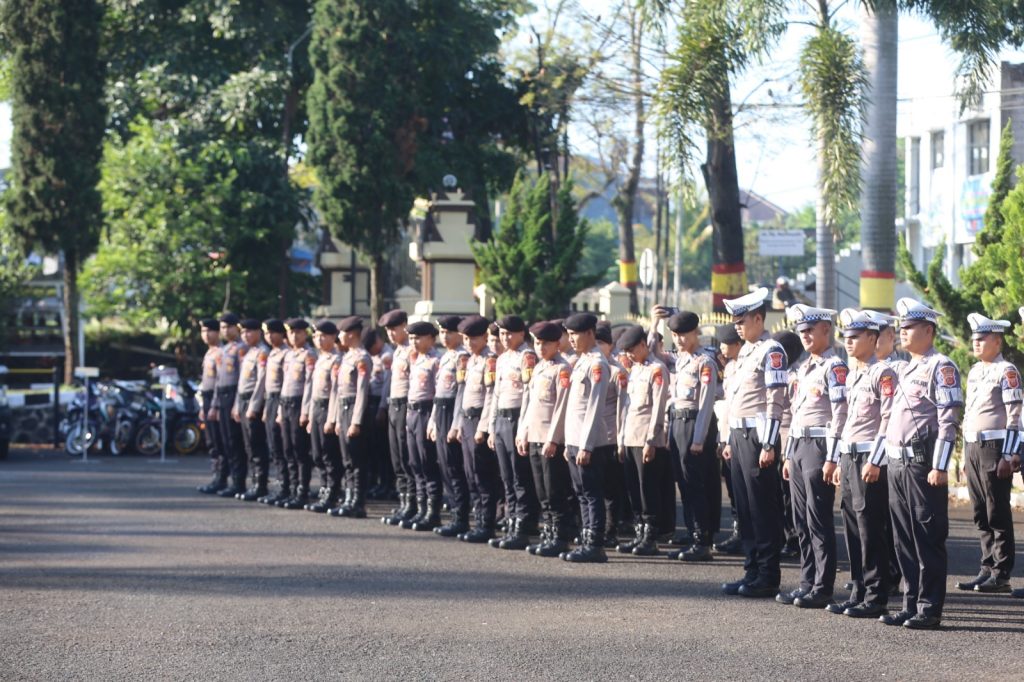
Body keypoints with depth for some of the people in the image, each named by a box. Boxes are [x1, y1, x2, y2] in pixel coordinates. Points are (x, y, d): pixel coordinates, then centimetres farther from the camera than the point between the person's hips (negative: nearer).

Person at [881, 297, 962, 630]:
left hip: (923, 464, -9)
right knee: (904, 540, 10)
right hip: (898, 464, 9)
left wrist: (940, 467, -21)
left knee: (928, 539, -4)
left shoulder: (941, 368, -9)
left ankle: (930, 610, -2)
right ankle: (911, 605, 16)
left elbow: (948, 421, -15)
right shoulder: (906, 369, 18)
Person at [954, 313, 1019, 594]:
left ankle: (1001, 575, -2)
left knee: (998, 515, -5)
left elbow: (1014, 416, -13)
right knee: (981, 515, 8)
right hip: (973, 447, 8)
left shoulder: (1006, 371, -8)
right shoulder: (974, 372, 16)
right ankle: (987, 570, 13)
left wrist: (1007, 457, -17)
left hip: (994, 447, -8)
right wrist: (966, 455, 18)